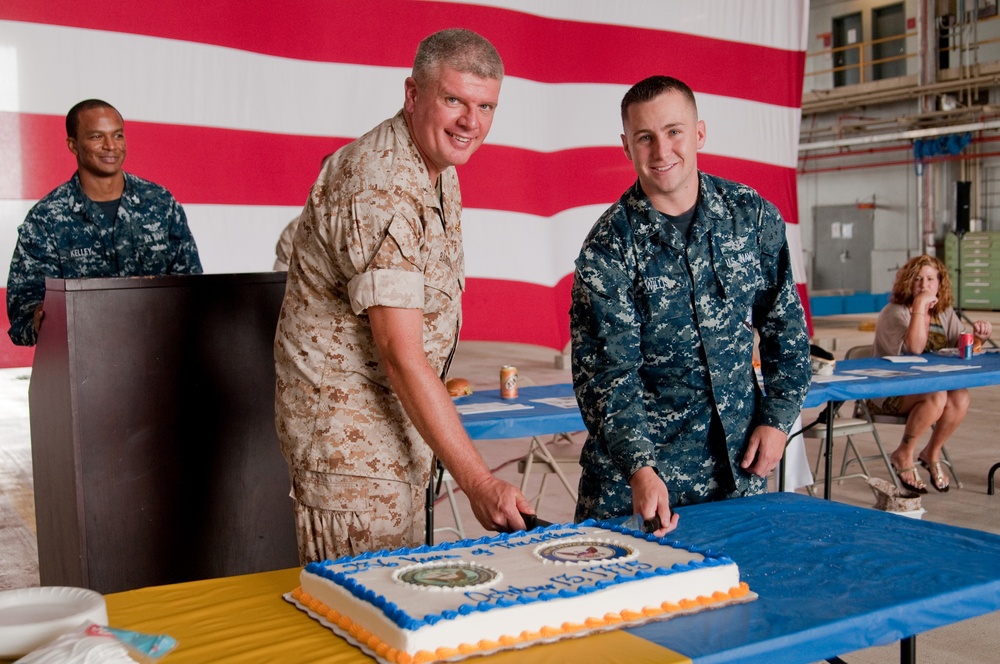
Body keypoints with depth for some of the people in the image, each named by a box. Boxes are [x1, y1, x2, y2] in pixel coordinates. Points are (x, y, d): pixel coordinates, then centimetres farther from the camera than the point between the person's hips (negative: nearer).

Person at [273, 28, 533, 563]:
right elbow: (400, 355, -29)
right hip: (347, 430, -10)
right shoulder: (380, 191, -25)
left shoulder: (440, 171, 7)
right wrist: (478, 482, -29)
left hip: (400, 421, 10)